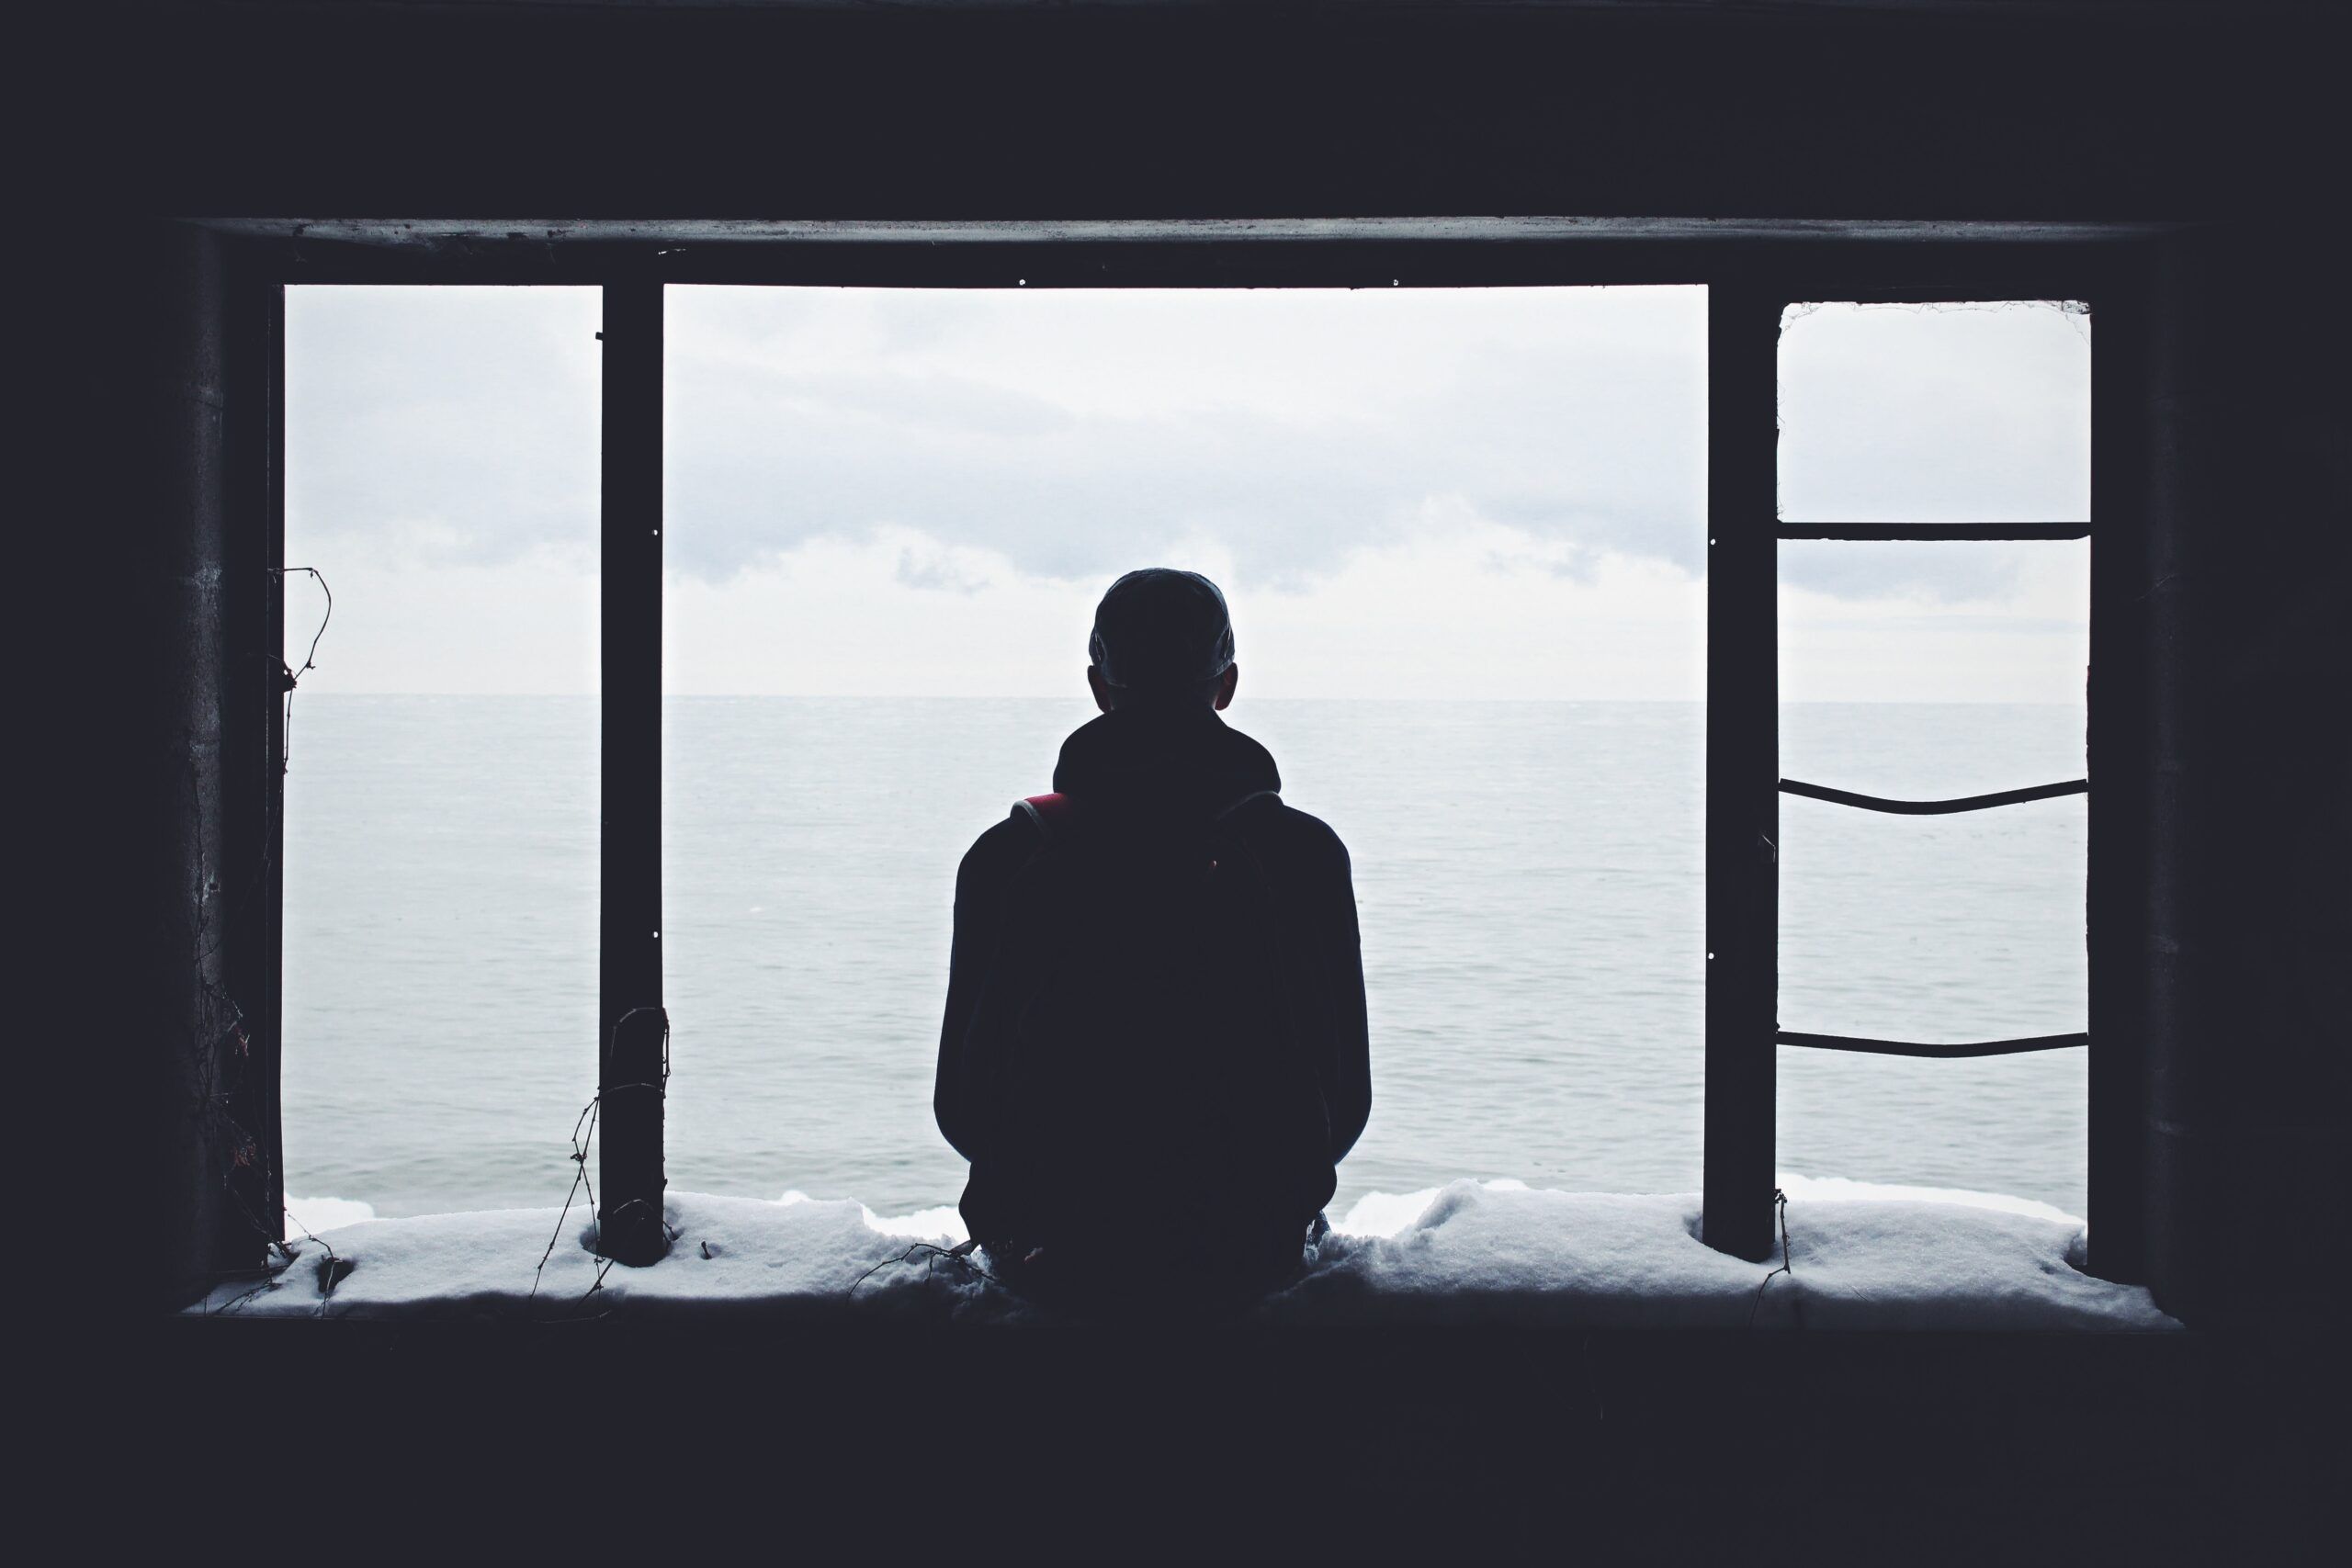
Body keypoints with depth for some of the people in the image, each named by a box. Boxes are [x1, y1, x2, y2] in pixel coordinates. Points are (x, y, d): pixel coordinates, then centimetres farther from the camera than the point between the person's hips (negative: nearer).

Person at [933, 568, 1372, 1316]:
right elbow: (1346, 1100, -2)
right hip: (1251, 1255, 0)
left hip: (1056, 1260, 0)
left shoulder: (1007, 857, -9)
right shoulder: (1308, 853, -9)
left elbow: (962, 1107, -2)